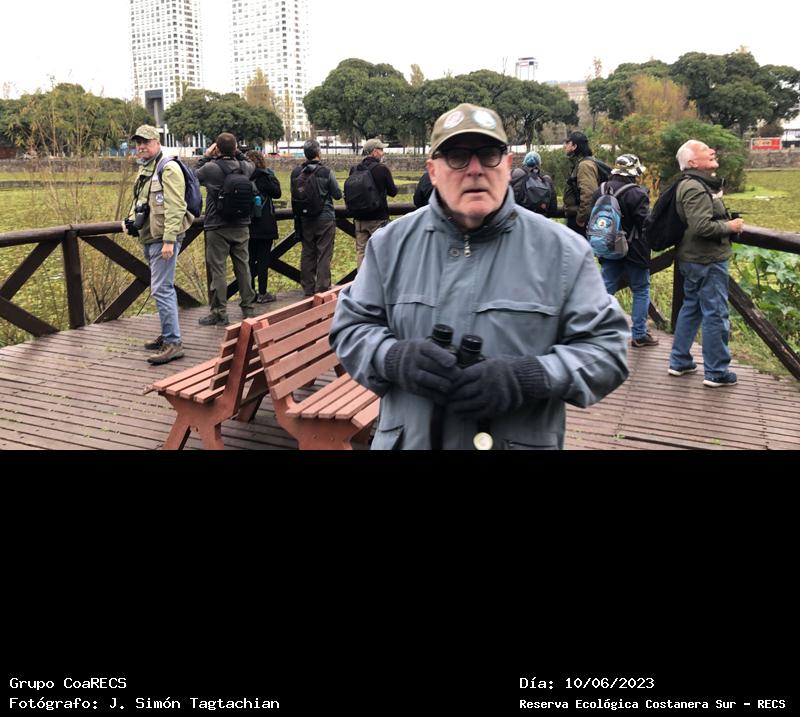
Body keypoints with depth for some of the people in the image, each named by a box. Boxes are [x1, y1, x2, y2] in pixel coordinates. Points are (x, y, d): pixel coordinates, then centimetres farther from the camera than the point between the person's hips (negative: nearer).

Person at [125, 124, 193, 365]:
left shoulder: (168, 169, -12)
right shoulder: (143, 170, 18)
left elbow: (174, 208, -20)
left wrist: (169, 240, -25)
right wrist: (130, 219, 12)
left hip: (163, 239, -10)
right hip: (149, 238, 10)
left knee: (161, 289, -12)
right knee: (164, 288, 16)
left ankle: (173, 343, -9)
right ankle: (168, 335, 25)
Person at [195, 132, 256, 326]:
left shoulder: (210, 168, -14)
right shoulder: (245, 167, -3)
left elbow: (194, 176, 6)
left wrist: (205, 156, 12)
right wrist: (237, 154, 12)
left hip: (217, 228, -4)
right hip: (241, 226, 4)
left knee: (218, 270, 1)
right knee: (243, 267, 12)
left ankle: (219, 313, 3)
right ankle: (248, 308, 20)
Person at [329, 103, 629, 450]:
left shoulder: (561, 250, -5)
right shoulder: (392, 243, 0)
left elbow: (605, 346, -5)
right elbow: (350, 325, 4)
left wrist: (530, 377, -22)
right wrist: (393, 357, -17)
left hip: (520, 441, -1)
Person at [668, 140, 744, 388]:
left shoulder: (702, 184, 15)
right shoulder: (695, 189, -19)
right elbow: (701, 226, -29)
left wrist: (728, 221, 11)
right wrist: (730, 226, -15)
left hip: (694, 258, 11)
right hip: (708, 260, -11)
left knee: (691, 309, 17)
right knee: (716, 315, -3)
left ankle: (679, 362, 25)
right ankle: (716, 373, 5)